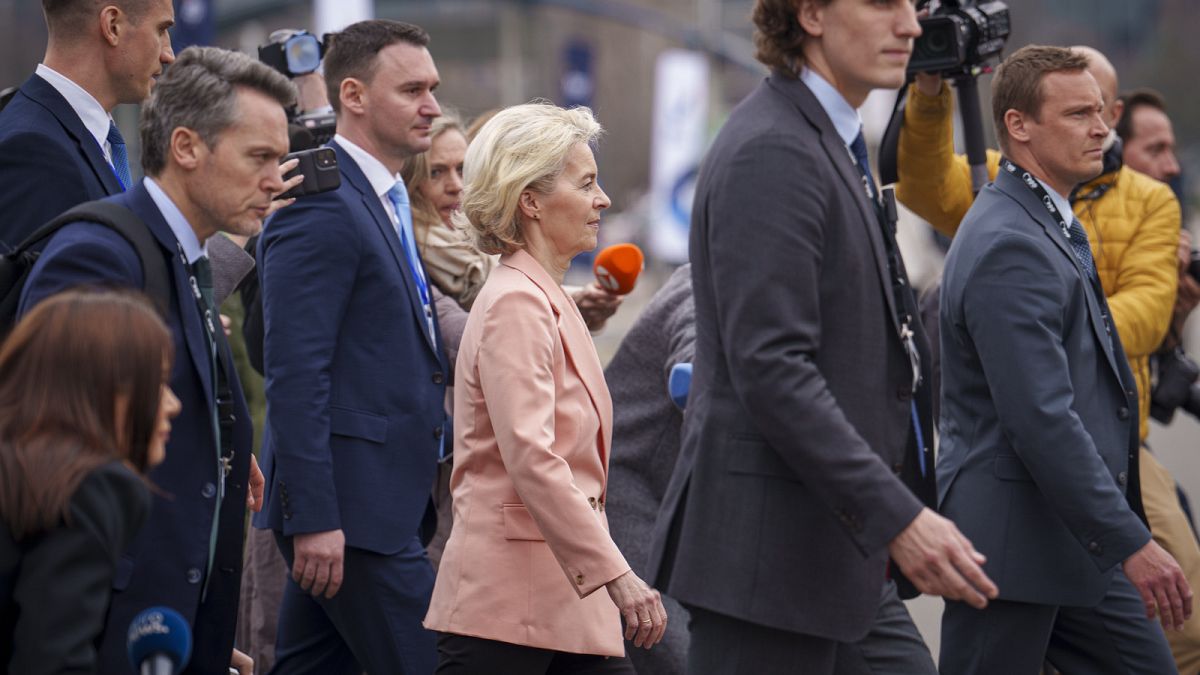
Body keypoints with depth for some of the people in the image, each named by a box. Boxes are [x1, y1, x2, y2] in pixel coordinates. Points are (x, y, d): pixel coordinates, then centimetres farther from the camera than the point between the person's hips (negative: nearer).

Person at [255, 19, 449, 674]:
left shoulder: (384, 202, 17)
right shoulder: (320, 207, -15)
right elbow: (294, 373, -20)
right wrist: (314, 517, -23)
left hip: (378, 495, 10)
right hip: (347, 504, -10)